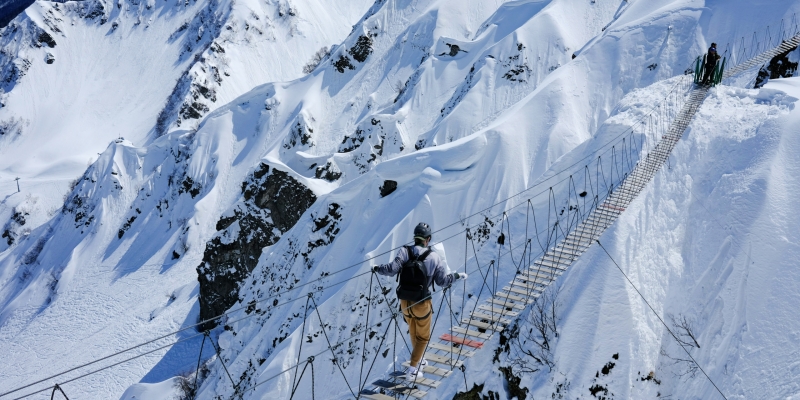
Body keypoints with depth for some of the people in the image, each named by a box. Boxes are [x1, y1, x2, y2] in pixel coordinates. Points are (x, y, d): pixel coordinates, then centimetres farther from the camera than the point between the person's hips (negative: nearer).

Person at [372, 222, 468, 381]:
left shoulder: (404, 251, -10)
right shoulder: (433, 257, -12)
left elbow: (392, 269, -22)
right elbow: (442, 281, -10)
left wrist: (377, 268, -3)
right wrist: (458, 275, 6)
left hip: (405, 302, 3)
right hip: (422, 304, -3)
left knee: (413, 332, 27)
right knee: (422, 337, 16)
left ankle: (418, 359, 46)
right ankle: (412, 369, 9)